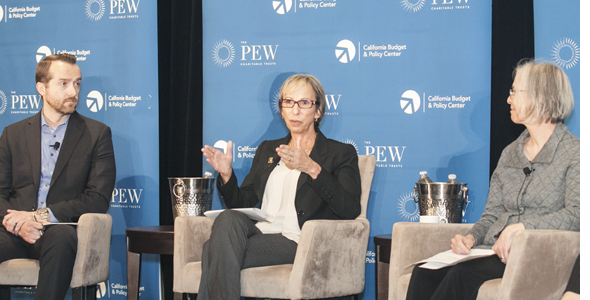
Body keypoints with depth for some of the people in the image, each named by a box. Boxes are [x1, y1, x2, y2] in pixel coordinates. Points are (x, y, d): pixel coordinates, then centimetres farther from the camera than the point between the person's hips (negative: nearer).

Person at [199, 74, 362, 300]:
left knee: (215, 250, -28)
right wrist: (227, 175, 3)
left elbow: (350, 210, -7)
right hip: (260, 233, 5)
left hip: (296, 242, -5)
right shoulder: (267, 150, 28)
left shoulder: (341, 153, 11)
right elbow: (242, 203, 23)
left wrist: (312, 169, -17)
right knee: (229, 219, -32)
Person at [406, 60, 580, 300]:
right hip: (493, 252, 6)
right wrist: (471, 238, -3)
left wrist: (522, 226, -25)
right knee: (425, 272, -21)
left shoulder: (573, 153, 0)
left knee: (463, 274, -33)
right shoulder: (510, 153, 22)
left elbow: (576, 214, -14)